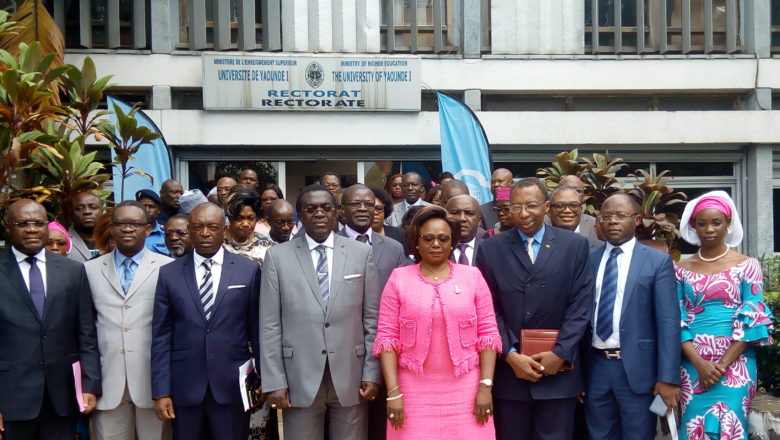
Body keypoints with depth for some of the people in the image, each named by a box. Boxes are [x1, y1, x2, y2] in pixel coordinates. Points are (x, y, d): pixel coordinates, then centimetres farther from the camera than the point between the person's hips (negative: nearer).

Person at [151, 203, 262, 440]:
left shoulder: (248, 270, 1)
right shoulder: (169, 274, 3)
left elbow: (257, 329, 3)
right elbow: (161, 336, 1)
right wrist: (161, 391, -3)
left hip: (233, 385, -1)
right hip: (184, 386, 1)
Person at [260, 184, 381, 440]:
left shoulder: (362, 253, 4)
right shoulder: (278, 256, 2)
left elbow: (372, 319, 4)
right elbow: (270, 325, -1)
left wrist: (372, 373, 0)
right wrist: (274, 382, -5)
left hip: (350, 376, 1)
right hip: (300, 379, -1)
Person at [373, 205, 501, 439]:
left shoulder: (472, 276, 4)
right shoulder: (399, 278, 1)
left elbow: (488, 334, 3)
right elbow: (387, 337, -1)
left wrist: (486, 386, -4)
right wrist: (393, 392, -7)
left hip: (466, 391, 1)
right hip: (414, 391, 0)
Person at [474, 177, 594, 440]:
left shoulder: (575, 246, 3)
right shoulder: (491, 249, 3)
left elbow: (581, 304, -2)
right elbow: (489, 309, 0)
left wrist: (560, 353, -9)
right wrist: (510, 355, -9)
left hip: (558, 370, 0)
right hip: (508, 370, 1)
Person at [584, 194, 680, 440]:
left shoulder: (658, 261, -1)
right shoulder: (589, 261, 8)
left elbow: (668, 322, -7)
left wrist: (667, 377, -13)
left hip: (637, 369, -3)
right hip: (595, 368, 3)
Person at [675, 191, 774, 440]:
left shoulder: (747, 265, 1)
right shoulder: (682, 269, 6)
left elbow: (751, 320, -5)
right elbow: (677, 320, 2)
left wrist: (723, 364, -13)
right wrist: (699, 363, -12)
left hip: (734, 365, -2)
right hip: (693, 366, 2)